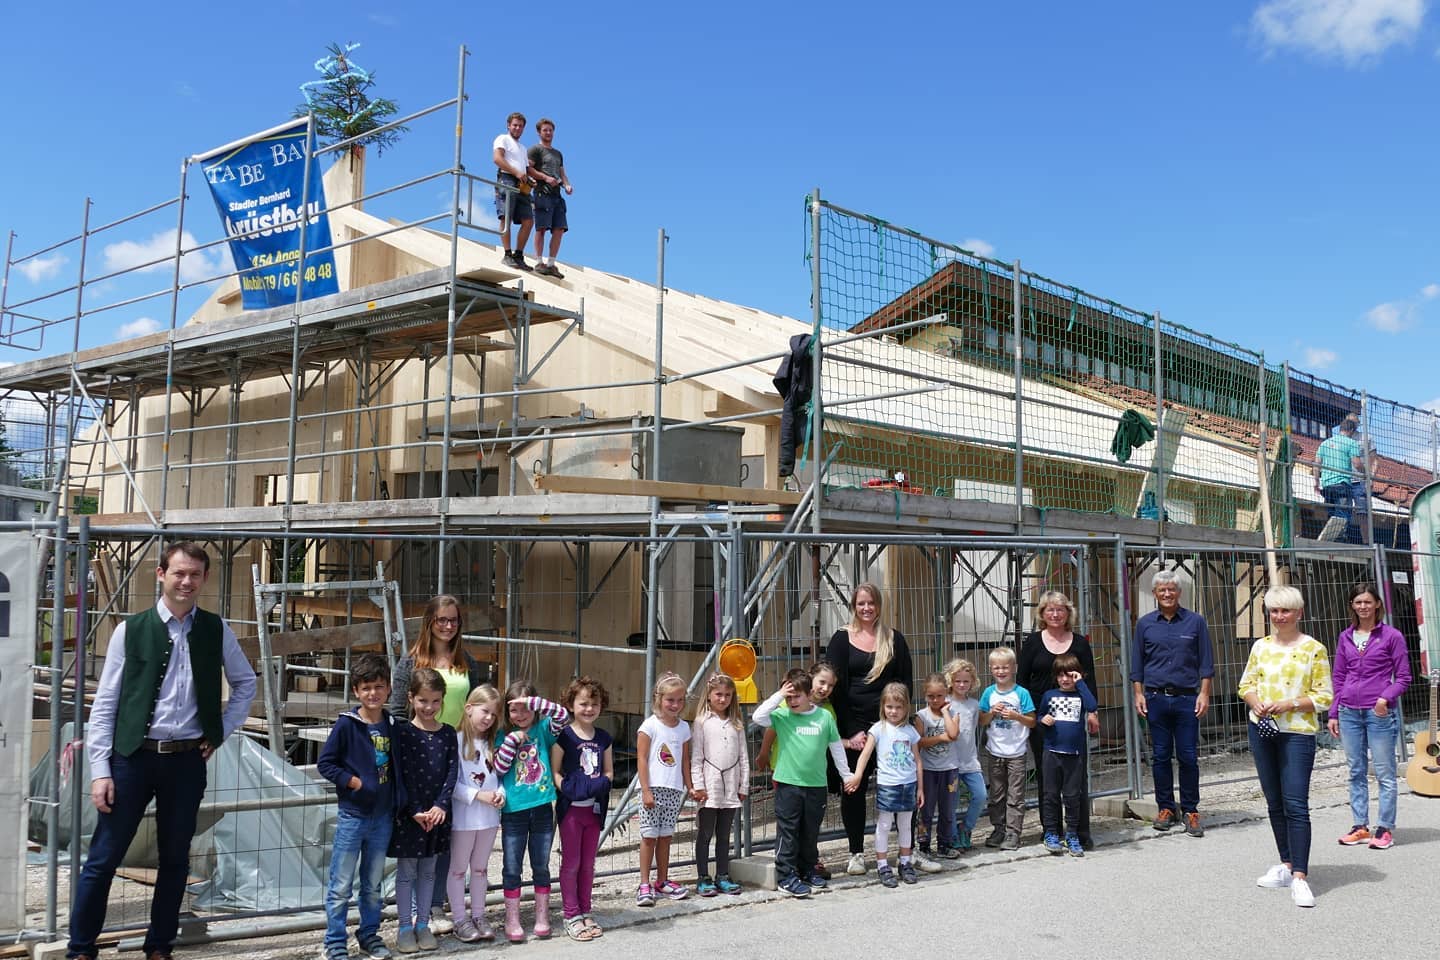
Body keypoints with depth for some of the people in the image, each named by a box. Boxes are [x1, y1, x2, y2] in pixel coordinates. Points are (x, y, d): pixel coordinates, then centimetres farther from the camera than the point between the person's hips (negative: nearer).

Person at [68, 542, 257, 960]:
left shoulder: (216, 631, 3)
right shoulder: (131, 630, -2)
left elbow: (246, 684, 17)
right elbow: (105, 705, -1)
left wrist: (221, 732, 8)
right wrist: (100, 770, -6)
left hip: (188, 760, 2)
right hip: (133, 756, -2)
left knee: (175, 859, 11)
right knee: (103, 859, 2)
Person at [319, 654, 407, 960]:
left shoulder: (392, 725, 4)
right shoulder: (347, 724, -9)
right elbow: (325, 763, -7)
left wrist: (400, 801, 4)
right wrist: (353, 782, -14)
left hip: (383, 817, 4)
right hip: (352, 816, -4)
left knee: (374, 884, 15)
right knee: (341, 886, 1)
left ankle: (370, 935, 28)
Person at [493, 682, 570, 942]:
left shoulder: (543, 729, 1)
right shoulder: (504, 736, 2)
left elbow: (563, 715, -17)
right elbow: (499, 768, -7)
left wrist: (533, 702, -25)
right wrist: (512, 739, -16)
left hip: (542, 807, 0)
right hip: (513, 810, 0)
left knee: (541, 866, 11)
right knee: (512, 867, 6)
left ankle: (542, 917, 21)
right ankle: (512, 919, 16)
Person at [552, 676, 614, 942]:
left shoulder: (604, 738, 6)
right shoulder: (564, 736, -8)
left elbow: (609, 771, 12)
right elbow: (554, 772, -8)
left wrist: (602, 783, -9)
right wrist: (569, 789, -23)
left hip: (594, 807, 5)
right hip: (571, 807, -5)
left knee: (588, 863, 13)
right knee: (571, 862, 3)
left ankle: (584, 912, 23)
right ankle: (571, 917, 12)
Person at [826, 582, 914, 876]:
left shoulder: (894, 638, 8)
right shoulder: (842, 639, 1)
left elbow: (906, 681, 8)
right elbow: (836, 686, -4)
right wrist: (849, 732, -9)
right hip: (854, 727, -1)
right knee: (854, 788, 4)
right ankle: (856, 853, 15)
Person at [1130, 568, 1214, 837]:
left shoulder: (1195, 622, 4)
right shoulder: (1145, 624, 7)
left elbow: (1206, 662, 5)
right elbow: (1137, 663, 11)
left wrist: (1204, 694, -2)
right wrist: (1138, 694, 4)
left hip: (1186, 698, -1)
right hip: (1156, 698, 1)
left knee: (1188, 757, 0)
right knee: (1161, 756, 6)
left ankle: (1190, 810, 10)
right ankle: (1165, 807, 17)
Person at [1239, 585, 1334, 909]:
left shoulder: (1313, 649, -3)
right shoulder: (1261, 646, 9)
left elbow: (1324, 697, -4)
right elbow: (1246, 683, 13)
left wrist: (1289, 704, -17)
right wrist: (1255, 702, -8)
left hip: (1297, 732, -5)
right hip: (1262, 729, 5)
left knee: (1296, 805, -11)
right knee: (1274, 802, 12)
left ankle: (1300, 877, -11)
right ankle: (1286, 865, 24)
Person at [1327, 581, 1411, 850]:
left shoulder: (1391, 636, -2)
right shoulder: (1345, 637, 10)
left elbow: (1403, 677, -1)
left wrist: (1386, 698, -17)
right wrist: (1333, 714, 10)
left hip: (1379, 713, -4)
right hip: (1349, 713, 4)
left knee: (1384, 773, 1)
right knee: (1356, 772, 9)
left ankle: (1385, 829, 8)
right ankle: (1360, 826, 17)